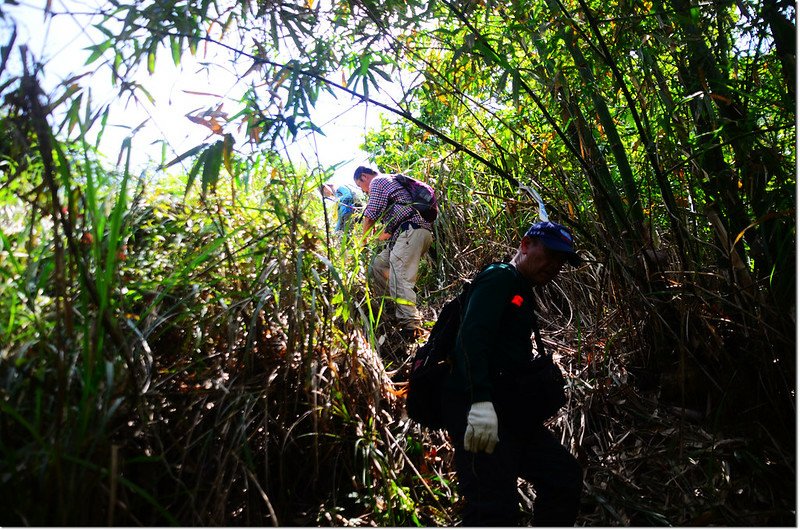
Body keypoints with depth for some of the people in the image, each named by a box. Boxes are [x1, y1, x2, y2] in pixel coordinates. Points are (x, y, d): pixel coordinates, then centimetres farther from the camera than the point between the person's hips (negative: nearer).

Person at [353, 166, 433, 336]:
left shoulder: (377, 182, 4)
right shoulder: (390, 182, 34)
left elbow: (370, 216, -4)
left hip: (412, 231, -10)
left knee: (399, 279, -18)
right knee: (378, 264, 15)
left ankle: (410, 325, -26)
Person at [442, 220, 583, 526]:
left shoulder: (522, 294, 24)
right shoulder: (499, 278, -6)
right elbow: (471, 336, -23)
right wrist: (480, 401, -35)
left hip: (509, 412, 10)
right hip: (477, 410, -10)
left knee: (565, 476, 12)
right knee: (496, 511, -12)